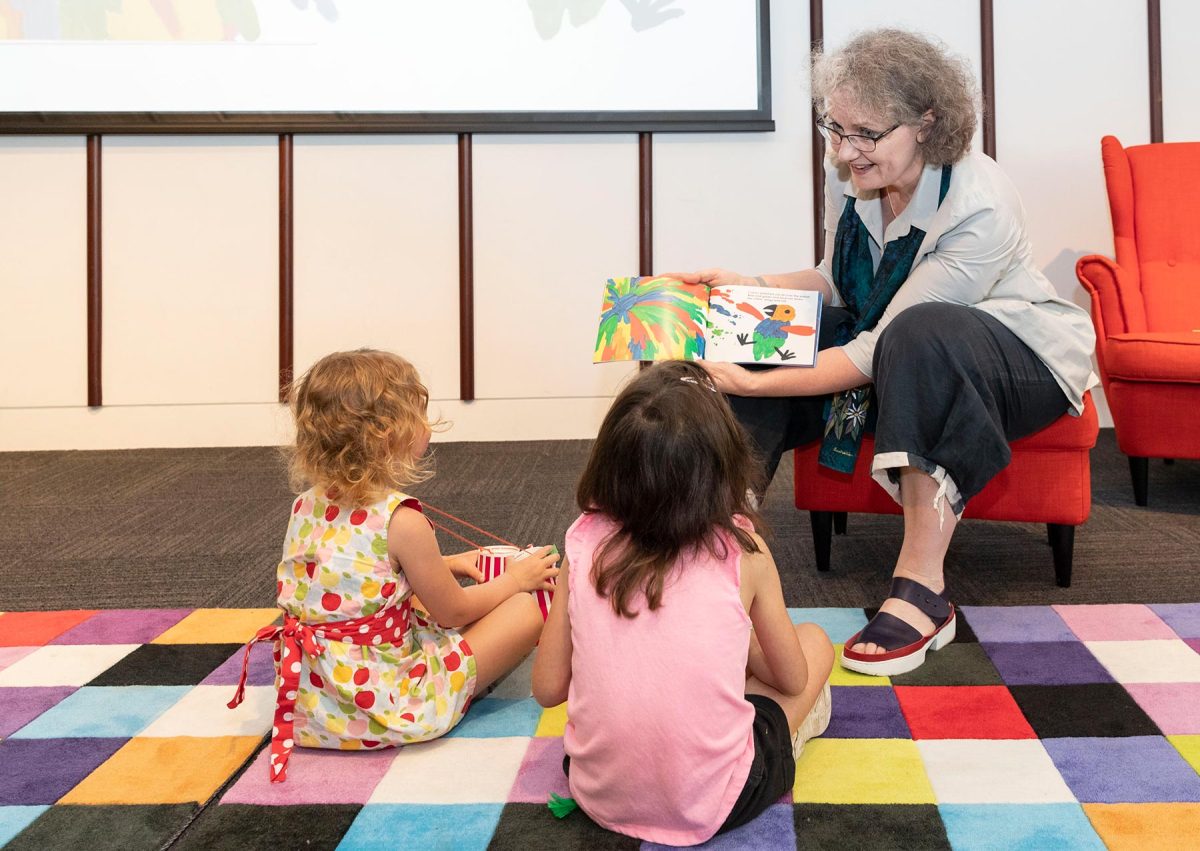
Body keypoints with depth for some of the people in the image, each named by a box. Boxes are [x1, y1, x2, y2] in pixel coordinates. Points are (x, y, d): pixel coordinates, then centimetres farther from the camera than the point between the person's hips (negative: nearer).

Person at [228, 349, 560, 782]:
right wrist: (516, 578, 10)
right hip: (383, 707, -8)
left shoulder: (305, 506, 1)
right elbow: (452, 611, -7)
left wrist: (443, 565, 22)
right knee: (526, 608, -3)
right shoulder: (400, 520, -21)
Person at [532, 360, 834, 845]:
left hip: (599, 796, 3)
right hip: (708, 807, -3)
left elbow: (548, 689, 0)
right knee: (813, 641, 17)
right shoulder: (742, 550, -11)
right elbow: (793, 681, 3)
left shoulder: (585, 542, -6)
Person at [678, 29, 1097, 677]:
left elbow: (881, 351, -31)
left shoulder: (980, 206, -29)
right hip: (906, 354, 7)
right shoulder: (848, 174, -9)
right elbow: (837, 282, 8)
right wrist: (746, 287, -7)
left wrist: (756, 383, -36)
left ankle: (922, 591, -34)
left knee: (921, 334, -41)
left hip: (1023, 362, -6)